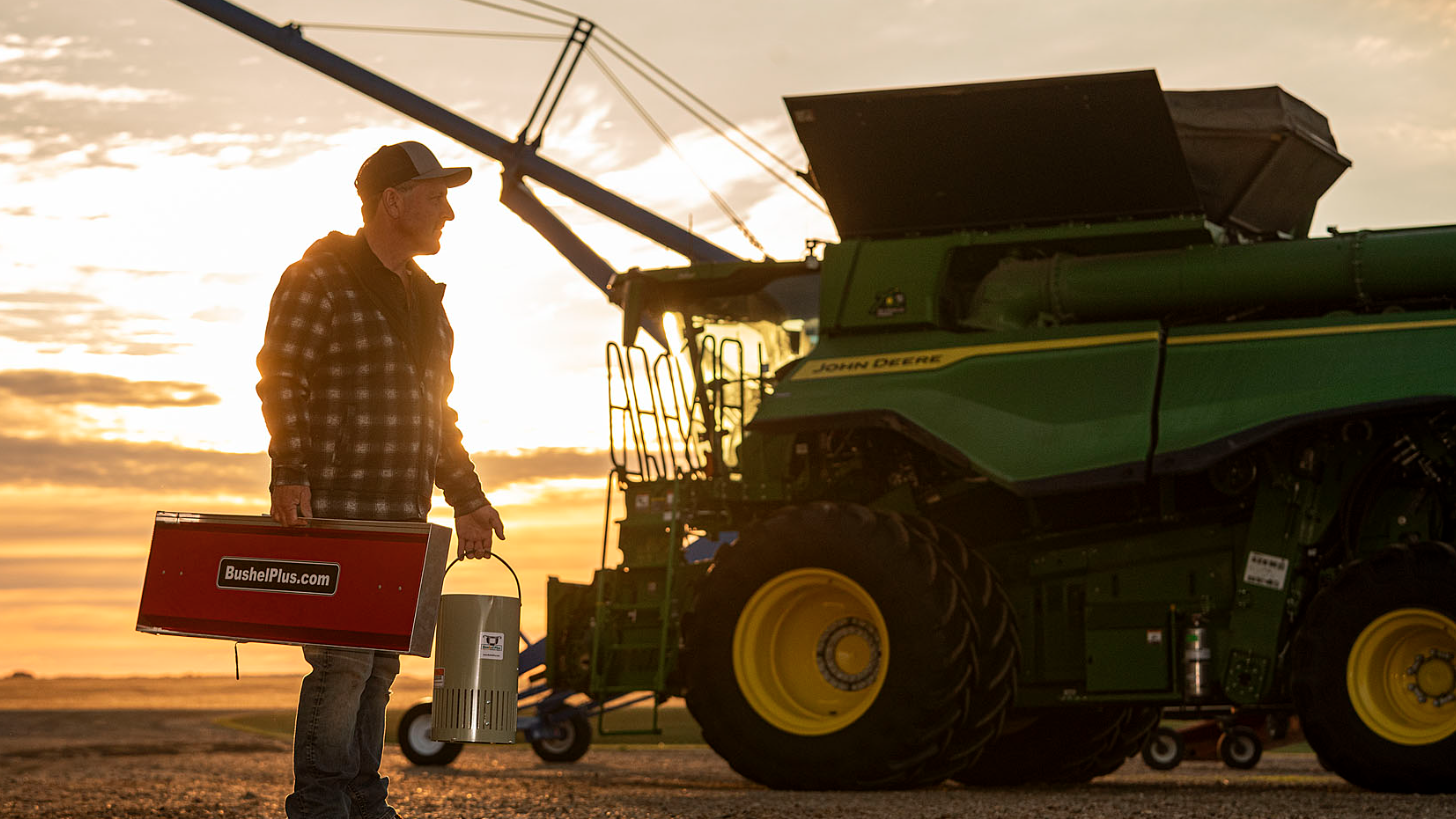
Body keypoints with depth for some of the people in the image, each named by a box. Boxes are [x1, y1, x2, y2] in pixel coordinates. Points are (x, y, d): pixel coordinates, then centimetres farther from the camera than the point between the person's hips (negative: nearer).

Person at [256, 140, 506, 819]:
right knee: (342, 659, -12)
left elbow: (437, 409, 25)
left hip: (402, 516, 8)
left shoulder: (422, 295, 21)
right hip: (332, 510, -8)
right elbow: (280, 380, -13)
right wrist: (290, 474, -24)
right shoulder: (320, 279, -5)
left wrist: (465, 499, 20)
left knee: (380, 665, 9)